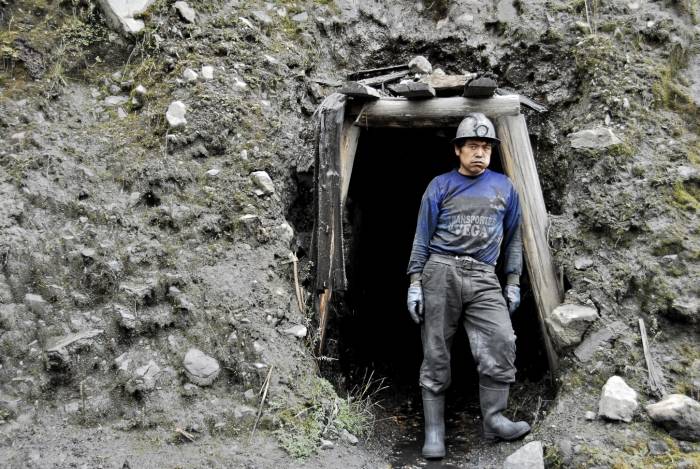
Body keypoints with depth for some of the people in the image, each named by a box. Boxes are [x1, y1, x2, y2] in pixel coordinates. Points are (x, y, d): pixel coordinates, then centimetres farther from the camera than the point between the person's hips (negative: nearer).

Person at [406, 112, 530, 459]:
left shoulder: (505, 187, 14)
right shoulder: (440, 186, 8)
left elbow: (513, 239, 18)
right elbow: (422, 238, 6)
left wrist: (513, 282, 11)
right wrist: (414, 283, -1)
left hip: (484, 278, 1)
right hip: (441, 272, -1)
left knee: (501, 343, -17)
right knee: (436, 354, -1)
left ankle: (493, 420, -5)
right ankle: (434, 431, 5)